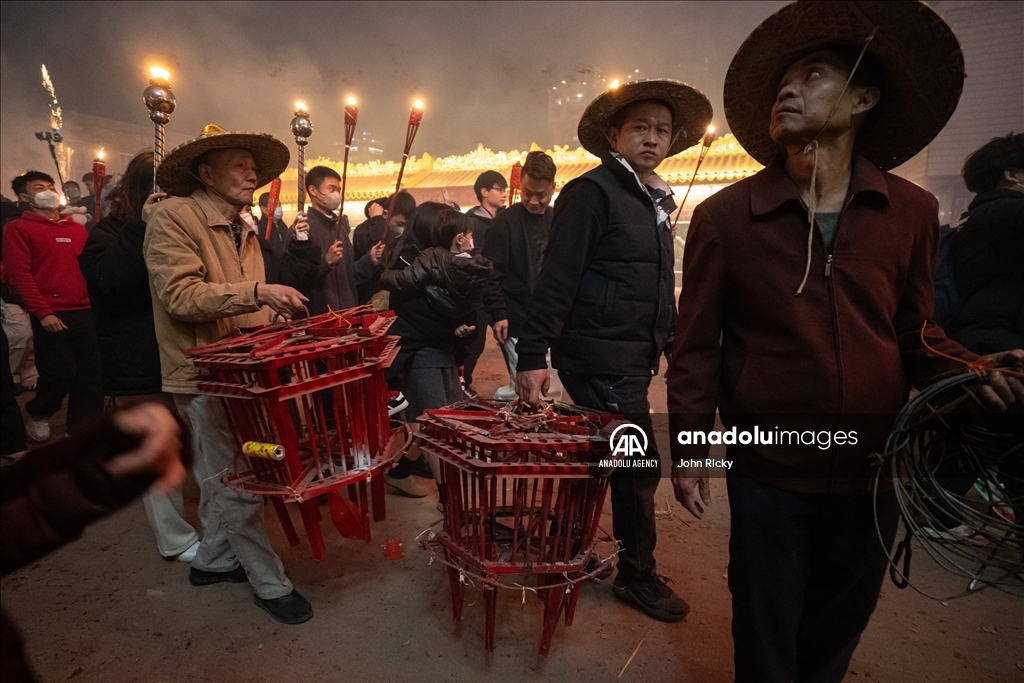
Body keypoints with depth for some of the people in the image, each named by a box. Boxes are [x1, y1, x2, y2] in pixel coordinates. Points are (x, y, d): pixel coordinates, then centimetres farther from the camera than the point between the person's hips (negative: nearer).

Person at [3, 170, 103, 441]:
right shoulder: (18, 229, 3)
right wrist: (42, 312, -13)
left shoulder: (77, 229, 18)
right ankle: (37, 415, 26)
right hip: (51, 315, -4)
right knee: (59, 374, -5)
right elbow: (18, 274, -6)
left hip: (84, 312, 5)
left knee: (91, 374, 2)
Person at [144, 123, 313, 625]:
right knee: (237, 485, 0)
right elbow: (180, 296, -21)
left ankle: (213, 559, 38)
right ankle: (270, 585, 13)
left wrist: (276, 316, 5)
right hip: (204, 377, -8)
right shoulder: (172, 217, -11)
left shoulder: (243, 231, 15)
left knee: (223, 479, 19)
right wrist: (257, 292, -29)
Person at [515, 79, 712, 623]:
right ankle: (637, 575, 21)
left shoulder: (656, 202, 17)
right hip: (600, 359, -9)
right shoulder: (592, 191, -11)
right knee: (639, 466, 0)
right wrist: (532, 355, -24)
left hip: (633, 358, 9)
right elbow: (556, 280, -19)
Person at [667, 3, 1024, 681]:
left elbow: (914, 331, 7)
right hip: (769, 472, -2)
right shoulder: (724, 216, -8)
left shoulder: (912, 210, -1)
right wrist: (689, 452, -5)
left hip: (872, 470, 3)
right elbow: (697, 346, -6)